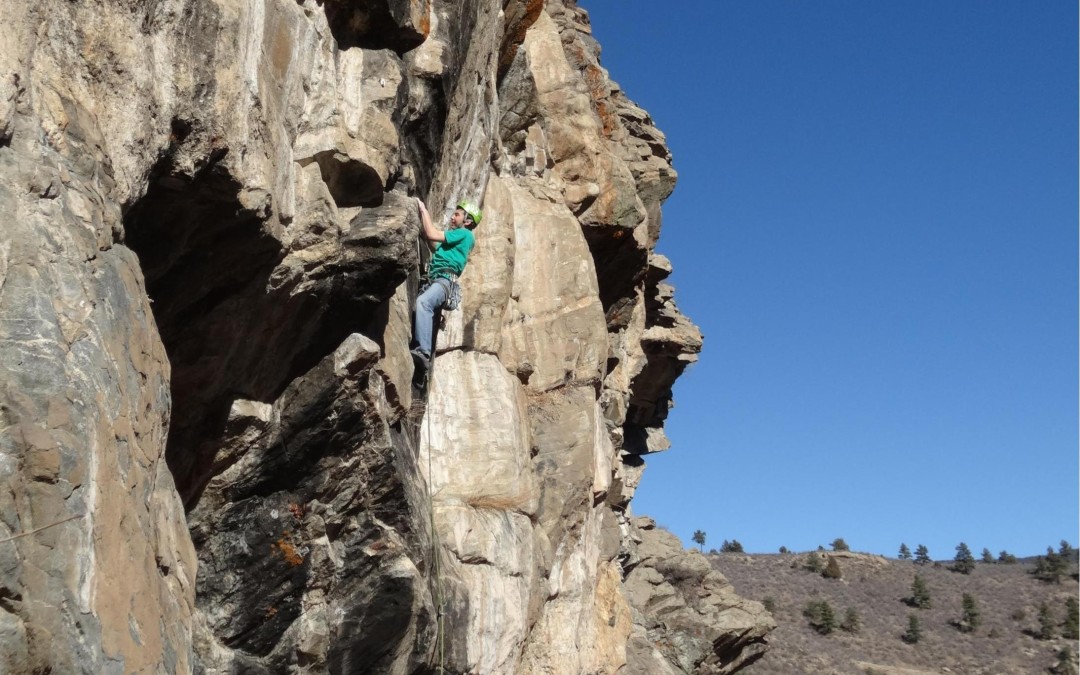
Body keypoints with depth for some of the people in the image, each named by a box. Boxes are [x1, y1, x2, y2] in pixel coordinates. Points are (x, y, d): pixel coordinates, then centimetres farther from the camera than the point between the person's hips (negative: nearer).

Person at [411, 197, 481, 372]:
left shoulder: (464, 234, 4)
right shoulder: (453, 236, 33)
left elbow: (432, 235, -3)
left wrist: (424, 210, 7)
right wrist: (422, 214, 29)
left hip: (445, 280, -10)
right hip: (432, 280, 10)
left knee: (423, 302, -37)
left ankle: (423, 352, -50)